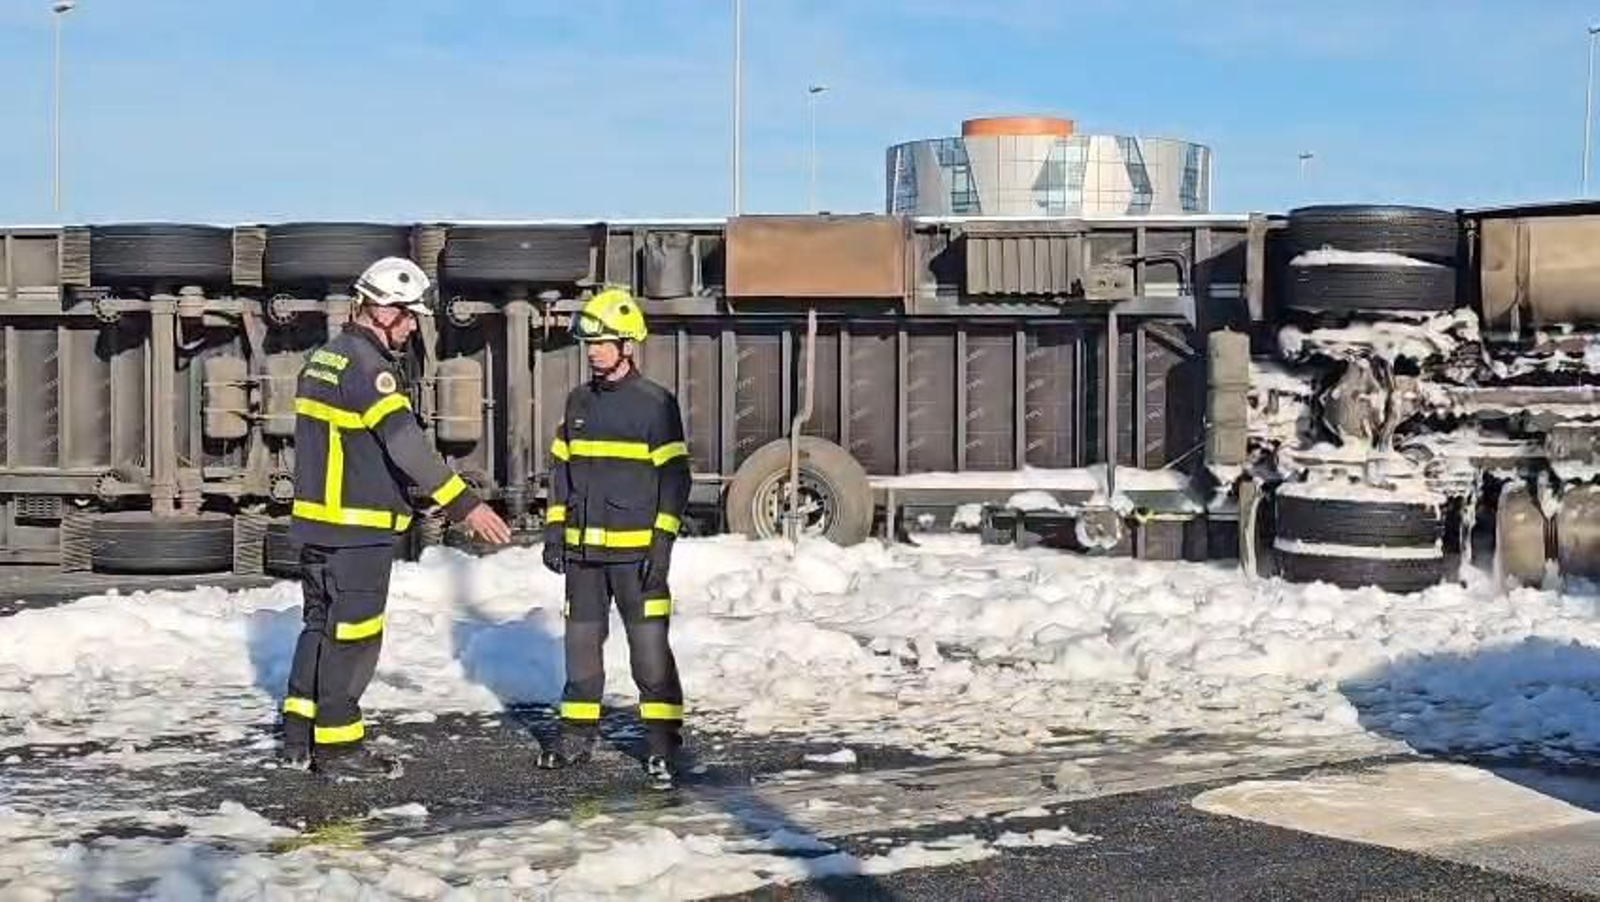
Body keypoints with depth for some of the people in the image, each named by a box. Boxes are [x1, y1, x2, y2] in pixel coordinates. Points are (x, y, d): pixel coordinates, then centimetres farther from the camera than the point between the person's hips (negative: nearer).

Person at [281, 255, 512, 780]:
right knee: (353, 634, -1)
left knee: (321, 625, 17)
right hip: (357, 528, -10)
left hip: (315, 520, 10)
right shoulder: (367, 365, -17)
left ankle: (300, 737, 24)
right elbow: (405, 442, -27)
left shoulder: (323, 359, 13)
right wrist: (464, 505, -30)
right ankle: (337, 747, 6)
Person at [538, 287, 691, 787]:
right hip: (583, 548, 6)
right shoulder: (579, 403, 11)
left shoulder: (656, 404, -6)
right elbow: (560, 467, 17)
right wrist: (554, 529, 10)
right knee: (581, 639, 12)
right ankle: (577, 732, 24)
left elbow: (674, 477, -7)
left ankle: (663, 740, 0)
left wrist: (662, 544, -12)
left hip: (635, 549, -6)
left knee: (649, 642, -6)